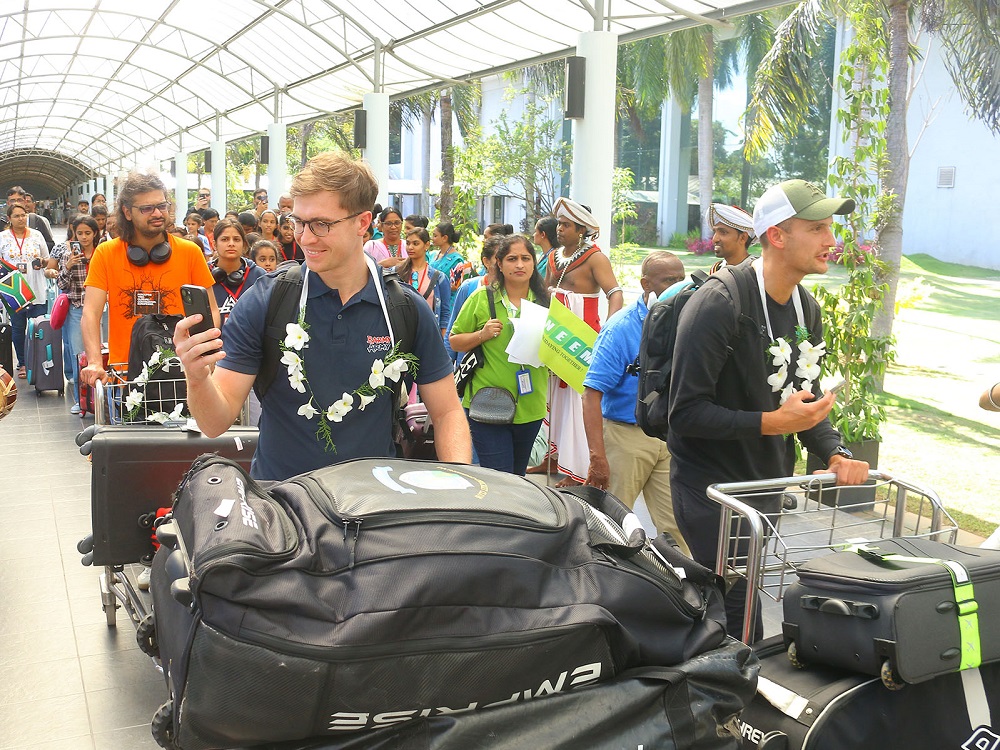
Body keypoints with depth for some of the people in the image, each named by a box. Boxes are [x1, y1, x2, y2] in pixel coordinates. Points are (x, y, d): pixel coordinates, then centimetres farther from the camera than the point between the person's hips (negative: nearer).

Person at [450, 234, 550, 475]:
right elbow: (455, 342, 2)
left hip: (530, 407, 4)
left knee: (517, 479, 17)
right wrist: (482, 334, -15)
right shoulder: (482, 297, -2)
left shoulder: (544, 300, 7)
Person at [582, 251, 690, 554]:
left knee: (676, 526, 6)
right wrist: (597, 456, -23)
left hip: (671, 437, 4)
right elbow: (593, 393, -17)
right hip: (626, 435, -4)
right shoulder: (620, 328, -12)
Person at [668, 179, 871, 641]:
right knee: (741, 632, -7)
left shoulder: (806, 308, 8)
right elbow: (686, 412, -23)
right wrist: (772, 423, -27)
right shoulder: (720, 303, -20)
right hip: (711, 490, -8)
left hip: (768, 486, 8)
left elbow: (807, 398, 16)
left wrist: (835, 454, -2)